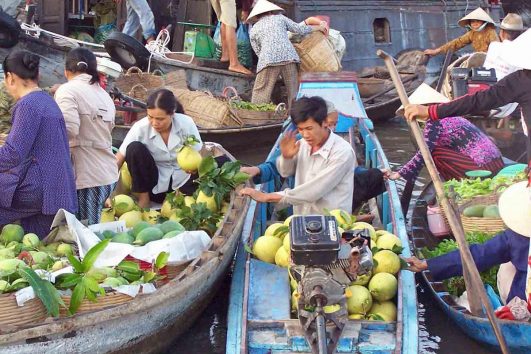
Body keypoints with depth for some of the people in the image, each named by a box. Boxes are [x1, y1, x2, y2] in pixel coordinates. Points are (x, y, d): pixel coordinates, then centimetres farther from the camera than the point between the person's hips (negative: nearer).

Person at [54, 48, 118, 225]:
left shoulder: (68, 90, -6)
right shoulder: (105, 95, 17)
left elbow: (68, 130, -19)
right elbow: (109, 127, 12)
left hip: (85, 176, -8)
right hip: (108, 174, 8)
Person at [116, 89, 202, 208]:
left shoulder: (186, 124, -18)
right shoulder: (140, 128, -20)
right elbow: (119, 159, -18)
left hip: (181, 182, 0)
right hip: (154, 183, 0)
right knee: (134, 148, -24)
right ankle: (143, 199, -10)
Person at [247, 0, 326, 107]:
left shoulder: (253, 30, 23)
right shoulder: (279, 18, 23)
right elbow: (299, 29, 20)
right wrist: (318, 27, 33)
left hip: (268, 60, -1)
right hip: (288, 56, 1)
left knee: (260, 93, 0)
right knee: (293, 90, 9)